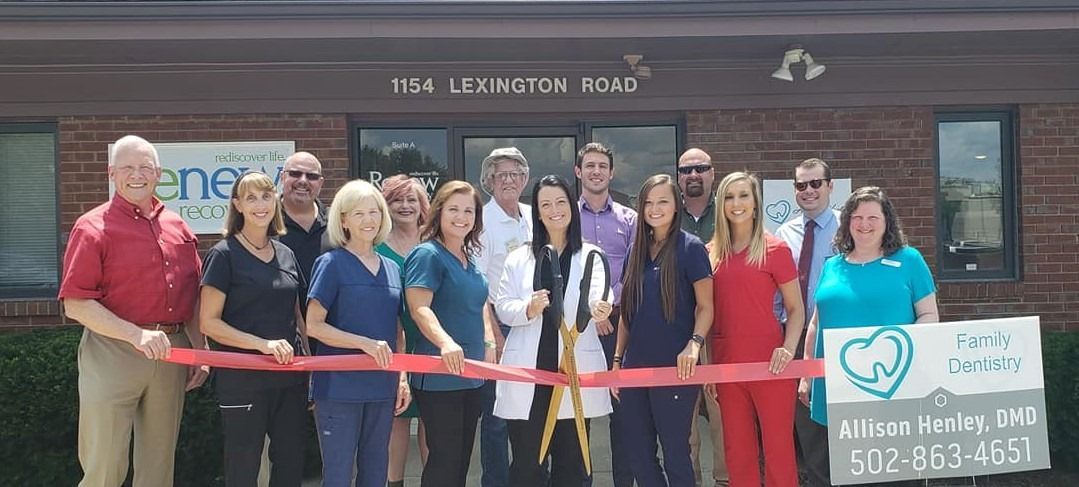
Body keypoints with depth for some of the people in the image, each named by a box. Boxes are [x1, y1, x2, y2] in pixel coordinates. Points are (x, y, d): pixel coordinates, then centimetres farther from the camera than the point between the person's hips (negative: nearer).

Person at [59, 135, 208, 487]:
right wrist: (137, 335, -21)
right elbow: (75, 304, -12)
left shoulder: (177, 227, 10)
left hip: (171, 353, 5)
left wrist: (200, 351, 9)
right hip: (113, 355, -5)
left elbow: (193, 298, 15)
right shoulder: (93, 227, -6)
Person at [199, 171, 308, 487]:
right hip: (243, 378, -5)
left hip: (290, 377, 5)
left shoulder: (286, 255, 10)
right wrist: (263, 344, -21)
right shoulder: (224, 255, -6)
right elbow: (209, 322, -11)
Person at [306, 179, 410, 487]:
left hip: (382, 388, 6)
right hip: (340, 387, -5)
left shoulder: (391, 269, 11)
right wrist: (366, 343, -20)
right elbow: (314, 326, -12)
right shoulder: (331, 264, -6)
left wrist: (402, 378, 7)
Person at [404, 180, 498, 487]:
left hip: (471, 375, 9)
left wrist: (488, 342, 11)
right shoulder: (428, 255, -12)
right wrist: (446, 342, -39)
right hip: (439, 376, -9)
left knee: (462, 458, 15)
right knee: (444, 460, -4)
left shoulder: (469, 258, 14)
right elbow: (419, 308, -23)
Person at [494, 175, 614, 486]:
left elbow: (597, 297, -12)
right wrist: (527, 310, -17)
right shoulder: (519, 258, 11)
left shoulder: (591, 256, 6)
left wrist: (599, 308, -36)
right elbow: (502, 306, 4)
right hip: (528, 370, 1)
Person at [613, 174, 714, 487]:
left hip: (674, 367, -6)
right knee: (637, 452, 11)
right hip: (635, 365, 6)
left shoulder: (690, 247, -5)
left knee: (674, 450, 2)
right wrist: (617, 359, 12)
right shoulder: (637, 250, 12)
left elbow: (705, 307, -7)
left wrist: (694, 344, -23)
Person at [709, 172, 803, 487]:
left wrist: (788, 349, -16)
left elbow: (795, 309, 0)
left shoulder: (775, 249, -3)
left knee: (778, 449, 2)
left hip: (768, 364, -4)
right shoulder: (712, 254, 7)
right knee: (737, 453, 12)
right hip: (726, 365, 4)